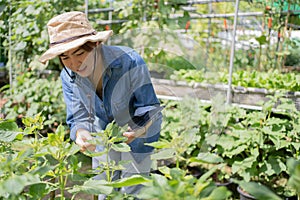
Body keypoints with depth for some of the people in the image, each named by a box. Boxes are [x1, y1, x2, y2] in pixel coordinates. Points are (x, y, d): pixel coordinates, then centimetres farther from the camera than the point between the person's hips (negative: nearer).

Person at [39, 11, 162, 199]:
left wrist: (138, 129, -46)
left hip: (137, 140, -3)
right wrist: (80, 133, -36)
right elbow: (79, 118, -13)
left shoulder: (130, 62, -31)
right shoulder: (68, 77, -17)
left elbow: (151, 108, -25)